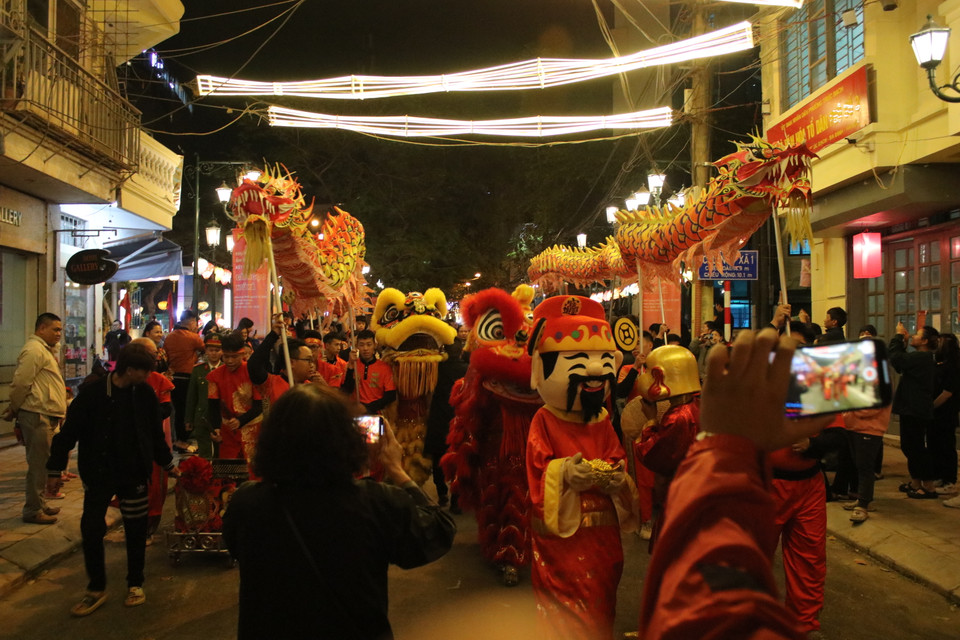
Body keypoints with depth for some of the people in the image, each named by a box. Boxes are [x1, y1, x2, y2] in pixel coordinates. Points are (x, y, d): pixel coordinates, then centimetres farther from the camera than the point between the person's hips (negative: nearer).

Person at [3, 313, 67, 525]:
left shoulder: (44, 349, 20)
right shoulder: (34, 350, -13)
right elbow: (20, 383, -18)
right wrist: (14, 409, -6)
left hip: (46, 416, 10)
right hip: (37, 416, -10)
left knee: (41, 463, 17)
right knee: (38, 464, -4)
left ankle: (40, 504, 27)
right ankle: (33, 511, 4)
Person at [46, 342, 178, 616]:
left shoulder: (145, 393, -4)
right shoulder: (93, 393, -12)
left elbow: (156, 433, 8)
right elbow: (69, 431, -6)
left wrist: (168, 463, 15)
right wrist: (55, 468, -4)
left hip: (134, 473, 2)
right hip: (98, 473, -1)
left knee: (136, 530, 8)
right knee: (91, 529, 3)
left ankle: (135, 583, 26)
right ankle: (96, 588, 22)